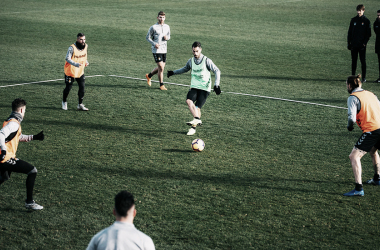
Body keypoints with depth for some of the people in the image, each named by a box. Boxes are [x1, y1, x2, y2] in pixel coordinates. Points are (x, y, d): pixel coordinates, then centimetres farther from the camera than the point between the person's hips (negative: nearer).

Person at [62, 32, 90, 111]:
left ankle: (80, 105, 12)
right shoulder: (72, 48, -22)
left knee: (82, 87, -1)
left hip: (80, 71, 5)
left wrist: (85, 62, -1)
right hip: (70, 71, -5)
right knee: (68, 88, 5)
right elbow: (67, 58, -25)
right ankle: (64, 102, 31)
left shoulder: (85, 46, -3)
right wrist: (75, 64, -39)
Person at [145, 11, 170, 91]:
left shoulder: (167, 27, 8)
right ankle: (161, 85, 3)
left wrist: (167, 38, -5)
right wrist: (154, 44, -17)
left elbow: (169, 36, 20)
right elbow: (148, 37, -2)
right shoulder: (153, 27, -7)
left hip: (164, 50, 6)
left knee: (161, 67, 12)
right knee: (161, 68, -10)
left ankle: (149, 76, 36)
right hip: (156, 50, -6)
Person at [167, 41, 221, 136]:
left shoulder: (206, 60, -8)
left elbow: (217, 71, -5)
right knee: (188, 101, -25)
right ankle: (197, 119, -31)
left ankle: (193, 127, -1)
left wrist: (216, 84, -15)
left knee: (197, 107, -12)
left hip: (204, 88, -4)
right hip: (194, 86, 4)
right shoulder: (191, 61, 7)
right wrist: (173, 72, 26)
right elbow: (185, 69, 28)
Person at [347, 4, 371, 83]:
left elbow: (368, 34, -1)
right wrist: (349, 43, 4)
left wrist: (365, 43, -12)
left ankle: (363, 77, 4)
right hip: (354, 44, 3)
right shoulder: (353, 20, 9)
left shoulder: (366, 21, 0)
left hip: (362, 45, -3)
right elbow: (350, 32, 11)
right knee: (354, 61, 7)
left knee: (363, 61, 0)